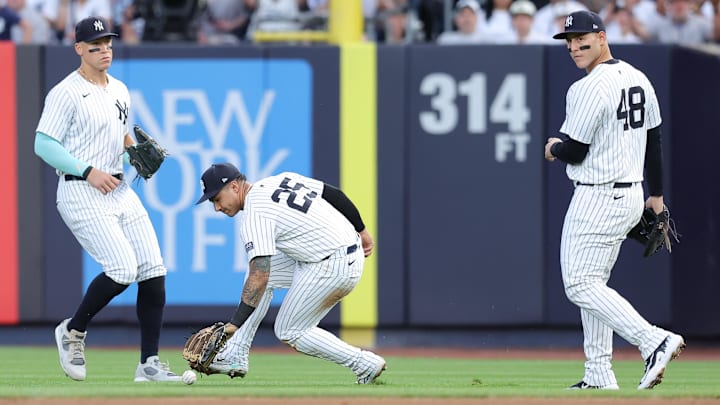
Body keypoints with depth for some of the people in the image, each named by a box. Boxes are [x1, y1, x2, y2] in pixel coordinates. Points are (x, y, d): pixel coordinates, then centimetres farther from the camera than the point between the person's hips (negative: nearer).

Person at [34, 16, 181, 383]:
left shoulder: (119, 90, 16)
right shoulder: (66, 93, -9)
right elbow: (44, 145, -13)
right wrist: (88, 171, -19)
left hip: (120, 191, 8)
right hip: (81, 196, -8)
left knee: (154, 270, -3)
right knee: (123, 268, -20)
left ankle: (149, 364, 1)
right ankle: (73, 331, 5)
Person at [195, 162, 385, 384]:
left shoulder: (254, 217, -15)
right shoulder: (282, 179, 9)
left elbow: (259, 277, -23)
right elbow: (334, 194, 12)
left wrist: (234, 323, -25)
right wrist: (361, 230, 25)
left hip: (332, 269, -10)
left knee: (289, 332, 4)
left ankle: (365, 364, 2)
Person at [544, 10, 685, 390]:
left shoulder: (590, 88, -19)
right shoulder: (638, 79, 10)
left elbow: (575, 151, -19)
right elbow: (653, 140, 16)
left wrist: (553, 148, 4)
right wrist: (656, 194, 24)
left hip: (598, 198, -10)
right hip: (632, 196, 10)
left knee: (580, 285, -6)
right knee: (592, 282, 16)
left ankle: (655, 341, -19)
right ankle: (599, 376, 15)